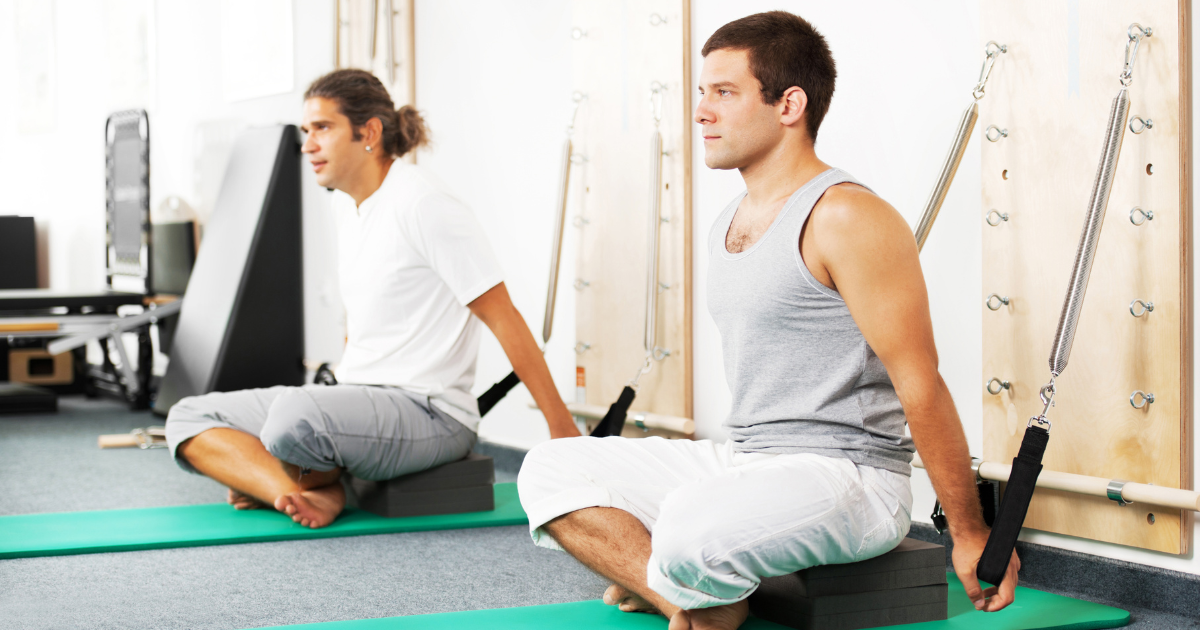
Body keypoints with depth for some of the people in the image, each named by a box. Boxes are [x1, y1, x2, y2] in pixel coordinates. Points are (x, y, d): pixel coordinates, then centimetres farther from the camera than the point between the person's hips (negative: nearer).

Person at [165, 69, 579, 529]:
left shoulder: (422, 205, -14)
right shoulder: (345, 203, 12)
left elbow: (504, 319, -14)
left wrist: (561, 427, -15)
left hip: (428, 413, -9)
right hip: (360, 401, 9)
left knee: (293, 417, -38)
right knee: (189, 419, -3)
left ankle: (272, 482, -4)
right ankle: (312, 497, -23)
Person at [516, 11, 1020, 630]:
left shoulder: (846, 218, -14)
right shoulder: (726, 224, 14)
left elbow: (920, 386, -14)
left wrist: (970, 534, -12)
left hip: (851, 479, -9)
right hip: (741, 462, 9)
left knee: (694, 526, -37)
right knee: (550, 470, -1)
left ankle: (653, 580, -3)